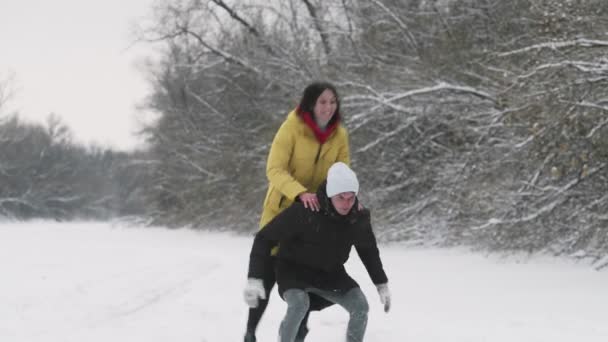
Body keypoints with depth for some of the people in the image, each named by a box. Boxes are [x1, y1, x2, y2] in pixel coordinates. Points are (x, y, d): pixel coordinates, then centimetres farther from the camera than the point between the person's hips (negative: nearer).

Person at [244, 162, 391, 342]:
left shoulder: (358, 218, -13)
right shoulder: (303, 211, -30)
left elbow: (369, 250, 10)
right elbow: (264, 238, -21)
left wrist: (382, 284, 10)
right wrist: (254, 279, -28)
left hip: (330, 274, 5)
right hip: (294, 271, -5)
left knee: (360, 306, -14)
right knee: (299, 304, -34)